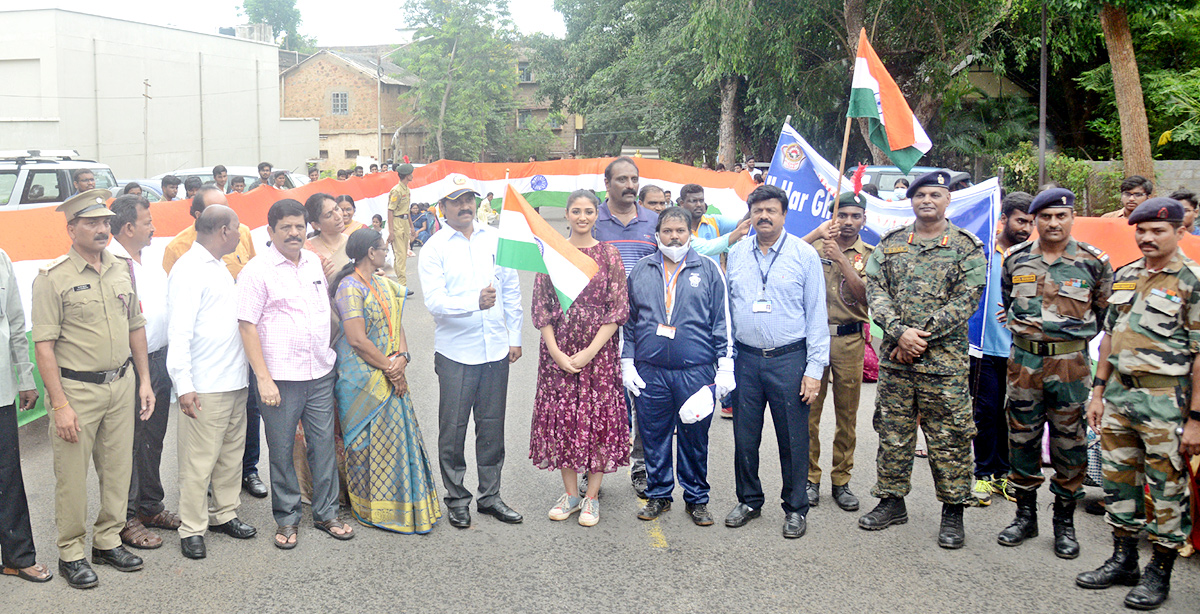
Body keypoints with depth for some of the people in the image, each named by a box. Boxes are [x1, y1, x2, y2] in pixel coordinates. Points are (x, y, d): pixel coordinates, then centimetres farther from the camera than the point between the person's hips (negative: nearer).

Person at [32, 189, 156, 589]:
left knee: (118, 468, 13)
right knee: (72, 476, 4)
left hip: (121, 386, 5)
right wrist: (59, 404, -15)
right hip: (76, 390, -5)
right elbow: (44, 345, -12)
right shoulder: (53, 278, -10)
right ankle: (71, 553, 19)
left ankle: (108, 541, 29)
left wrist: (144, 381, 11)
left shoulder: (122, 269, 7)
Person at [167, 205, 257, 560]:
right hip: (206, 386, -9)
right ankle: (192, 529, 10)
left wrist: (246, 371, 18)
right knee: (199, 461, -1)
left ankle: (224, 514, 29)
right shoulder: (188, 270, -12)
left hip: (235, 380, 9)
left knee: (232, 453, 16)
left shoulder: (220, 267, 17)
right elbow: (180, 332, -18)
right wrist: (184, 385, -22)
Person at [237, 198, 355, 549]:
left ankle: (326, 513, 22)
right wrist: (263, 379, -14)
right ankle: (287, 519, 20)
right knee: (282, 450, 5)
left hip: (320, 373, 5)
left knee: (324, 443, 9)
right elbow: (247, 326, -10)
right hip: (280, 378, -5)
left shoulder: (314, 262, 11)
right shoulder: (257, 271, -7)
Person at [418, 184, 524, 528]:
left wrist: (515, 336, 10)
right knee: (453, 429, 4)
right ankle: (456, 498, 19)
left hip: (496, 350, 3)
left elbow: (512, 290, 14)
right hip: (456, 353, -3)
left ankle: (490, 496, 24)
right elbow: (434, 301, -15)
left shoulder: (495, 239, 8)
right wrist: (475, 302, -30)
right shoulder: (434, 248, -3)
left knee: (492, 427, 11)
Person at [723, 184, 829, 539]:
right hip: (745, 359, 3)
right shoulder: (736, 255, 9)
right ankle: (749, 500, 27)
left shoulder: (805, 255, -1)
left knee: (793, 439, 4)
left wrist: (815, 368, -7)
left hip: (789, 360, -3)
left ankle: (795, 509, 19)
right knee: (745, 436, 10)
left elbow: (817, 314, -2)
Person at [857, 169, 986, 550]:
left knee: (948, 439, 2)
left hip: (944, 360, -3)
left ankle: (953, 512, 15)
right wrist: (900, 332, -13)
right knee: (892, 433, 11)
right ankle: (892, 501, 25)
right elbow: (875, 291, 2)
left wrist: (921, 337, -13)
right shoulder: (890, 244, 10)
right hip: (894, 357, 3)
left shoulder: (967, 247, 0)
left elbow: (965, 301, -7)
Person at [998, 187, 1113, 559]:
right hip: (1024, 360, 2)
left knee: (1069, 442, 4)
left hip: (1071, 363, -2)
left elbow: (1104, 308, 12)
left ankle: (1065, 521, 17)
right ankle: (1025, 516, 21)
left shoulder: (1093, 262, -2)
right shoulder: (1016, 259, 4)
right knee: (1022, 438, 7)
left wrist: (1080, 334, 12)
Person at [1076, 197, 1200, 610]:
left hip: (1165, 397, -6)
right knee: (1118, 480, 13)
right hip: (1119, 391, 7)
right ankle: (1123, 560, 27)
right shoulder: (1124, 276, 10)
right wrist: (1098, 391, 13)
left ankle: (1159, 574, 16)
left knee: (1166, 489, 3)